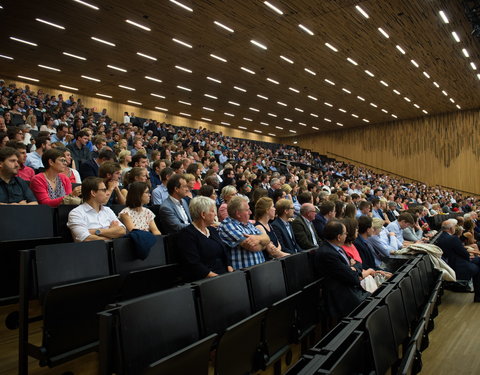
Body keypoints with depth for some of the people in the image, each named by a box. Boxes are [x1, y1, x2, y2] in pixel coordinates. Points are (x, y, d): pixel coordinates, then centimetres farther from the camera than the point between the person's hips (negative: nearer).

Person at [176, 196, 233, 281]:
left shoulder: (212, 230, 19)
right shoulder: (186, 234, -6)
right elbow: (194, 265, -15)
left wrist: (231, 273, 0)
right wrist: (216, 277, -20)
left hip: (224, 275, 7)